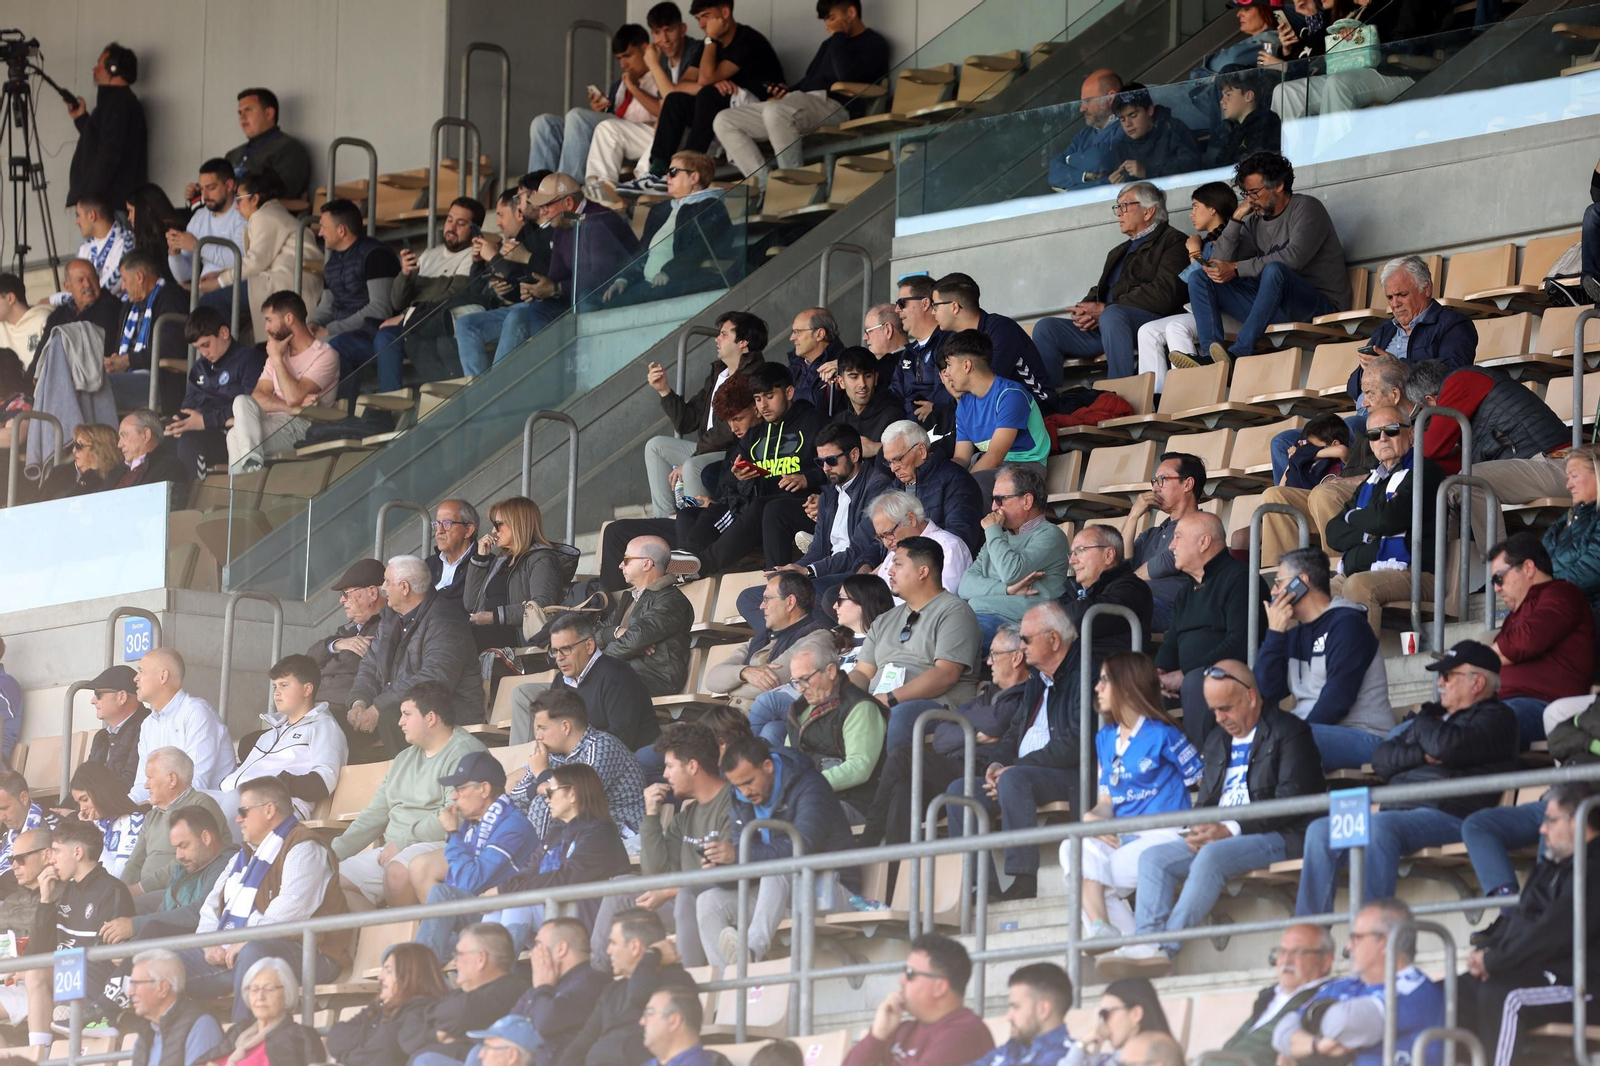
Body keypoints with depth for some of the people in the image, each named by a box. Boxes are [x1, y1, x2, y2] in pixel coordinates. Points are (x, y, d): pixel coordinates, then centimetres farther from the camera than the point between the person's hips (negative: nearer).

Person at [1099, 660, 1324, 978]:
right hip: (1218, 835, 8)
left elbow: (1291, 805, -13)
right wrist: (1198, 831, -3)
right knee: (1154, 858, -12)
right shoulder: (1217, 741, 23)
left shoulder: (1289, 733, -2)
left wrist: (1230, 829, -20)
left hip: (1277, 839, -8)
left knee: (1212, 856, -35)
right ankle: (1147, 943, -30)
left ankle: (1166, 946, -38)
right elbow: (1205, 800, 23)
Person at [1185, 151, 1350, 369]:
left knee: (1274, 270, -38)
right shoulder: (1255, 221, 15)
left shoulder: (1306, 208, -3)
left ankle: (1238, 352, -44)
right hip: (1275, 309, 7)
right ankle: (1211, 357, -26)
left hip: (1320, 305, -7)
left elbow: (1293, 257, -20)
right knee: (1199, 278, -2)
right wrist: (1236, 219, -1)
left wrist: (1236, 269, -19)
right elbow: (1220, 265, 7)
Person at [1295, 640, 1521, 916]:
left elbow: (1446, 746, -15)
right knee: (1321, 831, -10)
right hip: (1399, 810, 9)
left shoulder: (1496, 717, 4)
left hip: (1446, 816, -9)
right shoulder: (1439, 714, 29)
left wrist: (1422, 720, 7)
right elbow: (1381, 761, 21)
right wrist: (1422, 755, 1)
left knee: (1380, 826, -36)